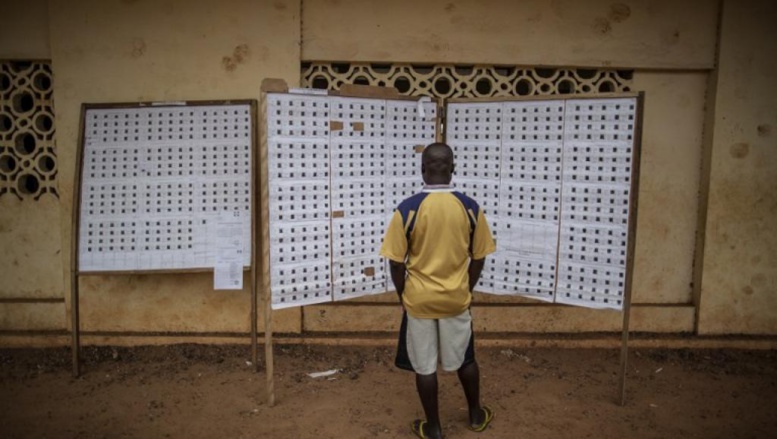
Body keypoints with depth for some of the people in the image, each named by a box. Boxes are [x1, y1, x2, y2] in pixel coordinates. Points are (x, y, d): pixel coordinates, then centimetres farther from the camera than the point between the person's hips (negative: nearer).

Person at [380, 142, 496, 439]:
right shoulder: (470, 208, -8)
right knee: (464, 359, 21)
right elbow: (478, 257, 1)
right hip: (456, 299, 3)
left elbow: (396, 261, -10)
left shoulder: (407, 209, -15)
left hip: (419, 300, -2)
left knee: (424, 366, 12)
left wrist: (402, 295, 6)